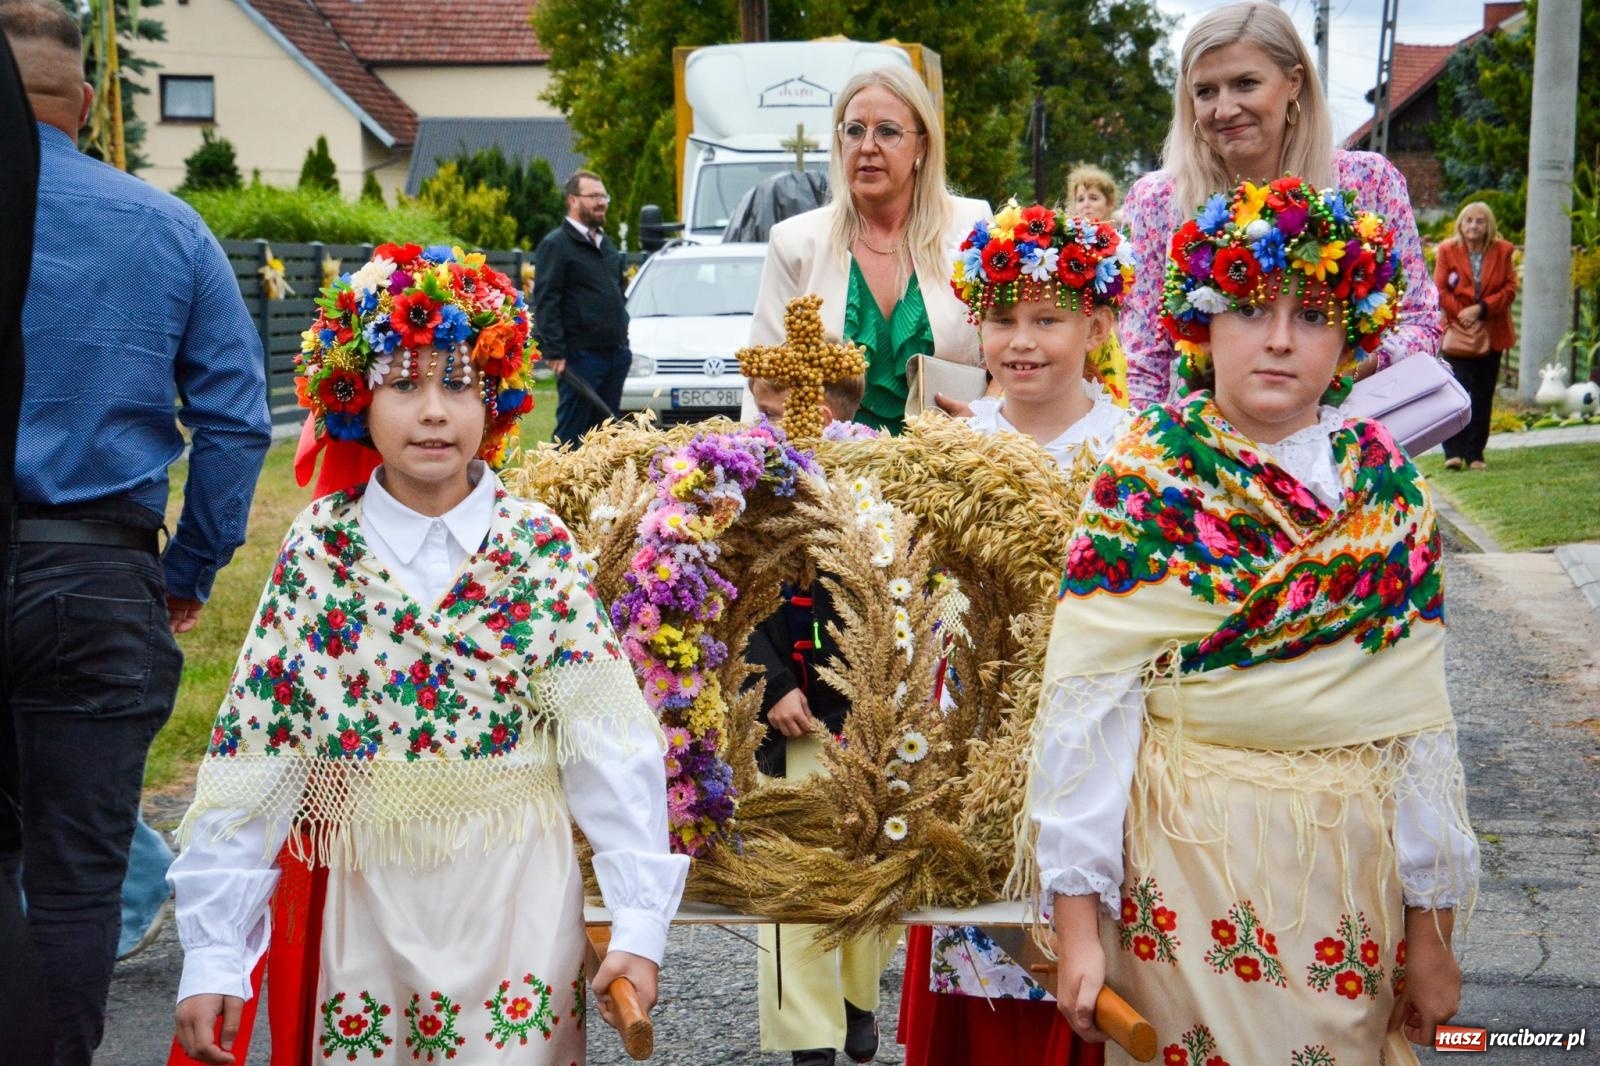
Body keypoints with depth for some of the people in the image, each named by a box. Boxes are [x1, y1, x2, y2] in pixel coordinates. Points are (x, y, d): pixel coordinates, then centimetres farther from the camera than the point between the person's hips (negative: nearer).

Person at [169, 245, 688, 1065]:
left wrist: (638, 922, -15)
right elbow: (250, 754, -5)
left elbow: (610, 742, -9)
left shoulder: (541, 550, -6)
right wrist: (212, 952, -7)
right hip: (370, 897, 1)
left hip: (518, 896, -1)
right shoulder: (317, 552, -4)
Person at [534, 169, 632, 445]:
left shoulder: (606, 244, 20)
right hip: (581, 356, -8)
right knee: (571, 433, -6)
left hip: (615, 354, 8)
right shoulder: (556, 245, -6)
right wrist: (555, 352, -20)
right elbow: (545, 302, -12)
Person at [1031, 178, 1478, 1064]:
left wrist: (1431, 925, 4)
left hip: (1357, 873, 4)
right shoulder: (1148, 479, -8)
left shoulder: (1385, 483, 3)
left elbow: (1421, 713, 4)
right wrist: (1077, 923, -15)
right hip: (1192, 857, -3)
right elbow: (1086, 705, -12)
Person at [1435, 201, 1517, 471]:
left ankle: (1475, 454, 11)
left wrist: (1481, 309, -14)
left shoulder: (1503, 251, 2)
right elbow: (1440, 291, -4)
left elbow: (1510, 289, -3)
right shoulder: (1447, 251, -2)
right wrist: (1461, 314, -15)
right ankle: (1454, 452, -4)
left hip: (1492, 334, 2)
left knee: (1483, 396, 6)